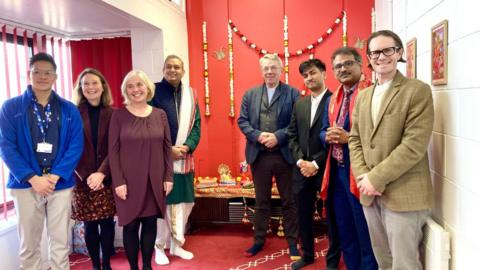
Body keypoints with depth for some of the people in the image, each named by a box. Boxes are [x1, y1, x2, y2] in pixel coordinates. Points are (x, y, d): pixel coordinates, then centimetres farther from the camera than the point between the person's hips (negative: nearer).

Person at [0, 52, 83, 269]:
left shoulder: (69, 110, 4)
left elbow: (76, 146, -2)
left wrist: (55, 176, -14)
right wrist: (32, 178, -14)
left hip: (60, 184, 1)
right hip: (26, 184, 0)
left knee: (60, 243, 7)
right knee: (28, 244, 10)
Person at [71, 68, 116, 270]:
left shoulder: (112, 114, 2)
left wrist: (101, 173, -15)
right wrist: (86, 175, -12)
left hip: (107, 179, 0)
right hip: (82, 180, 0)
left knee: (107, 223, 5)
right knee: (89, 225, 7)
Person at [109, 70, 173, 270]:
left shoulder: (160, 115, 4)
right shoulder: (119, 115, -3)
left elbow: (167, 147, 6)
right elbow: (113, 151, -4)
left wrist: (168, 177, 2)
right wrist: (118, 181, -10)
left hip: (154, 180, 2)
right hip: (129, 181, -2)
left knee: (150, 223, 10)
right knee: (130, 226, 4)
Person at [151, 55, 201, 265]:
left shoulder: (190, 94, 9)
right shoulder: (154, 92, -3)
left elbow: (196, 125, 7)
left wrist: (187, 146, -9)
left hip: (184, 158, 5)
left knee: (185, 201, 10)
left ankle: (176, 243, 26)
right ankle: (159, 246, 17)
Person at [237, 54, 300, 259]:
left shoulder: (293, 93, 0)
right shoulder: (250, 94, 9)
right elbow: (242, 121, 4)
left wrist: (278, 136, -19)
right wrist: (258, 135, -13)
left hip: (285, 155, -2)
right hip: (259, 155, 2)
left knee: (289, 201, 9)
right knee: (261, 201, 14)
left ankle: (292, 242, 23)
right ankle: (259, 240, 28)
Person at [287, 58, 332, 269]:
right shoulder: (299, 104, 12)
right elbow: (292, 136, 9)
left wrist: (316, 163, -16)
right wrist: (300, 160, -6)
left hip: (326, 169, -5)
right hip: (302, 169, 5)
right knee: (303, 215, 15)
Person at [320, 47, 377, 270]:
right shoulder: (332, 99, 15)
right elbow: (323, 132, 18)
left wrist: (348, 138, -21)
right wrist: (328, 136, -3)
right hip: (336, 171, 8)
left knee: (365, 233, 4)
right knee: (344, 232, 19)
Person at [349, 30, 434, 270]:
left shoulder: (418, 91, -7)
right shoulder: (363, 96, 13)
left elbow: (414, 144, -15)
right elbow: (355, 139, 11)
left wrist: (376, 178, -17)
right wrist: (363, 177, -5)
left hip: (404, 194, -5)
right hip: (370, 194, 6)